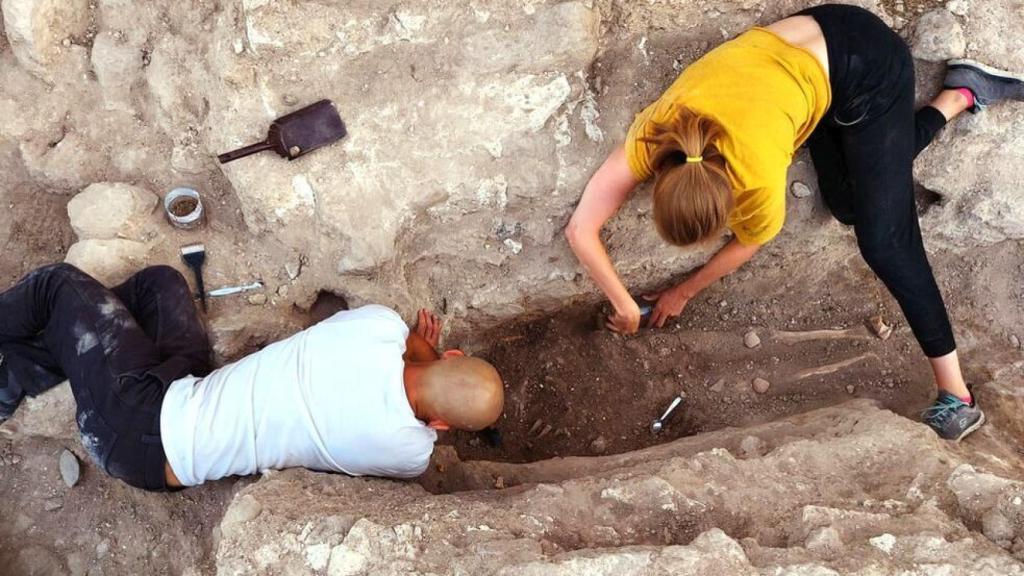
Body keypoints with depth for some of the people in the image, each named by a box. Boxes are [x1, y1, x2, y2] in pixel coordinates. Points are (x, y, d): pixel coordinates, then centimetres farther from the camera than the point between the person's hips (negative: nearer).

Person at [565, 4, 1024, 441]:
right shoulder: (649, 137, -26)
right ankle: (961, 93, 21)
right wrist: (623, 305, -13)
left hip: (868, 65, -6)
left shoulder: (759, 178, -34)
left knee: (883, 240, -12)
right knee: (847, 207, 10)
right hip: (803, 47, 6)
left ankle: (956, 395, 0)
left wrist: (684, 293, 0)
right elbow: (580, 230, -19)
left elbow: (748, 244, -11)